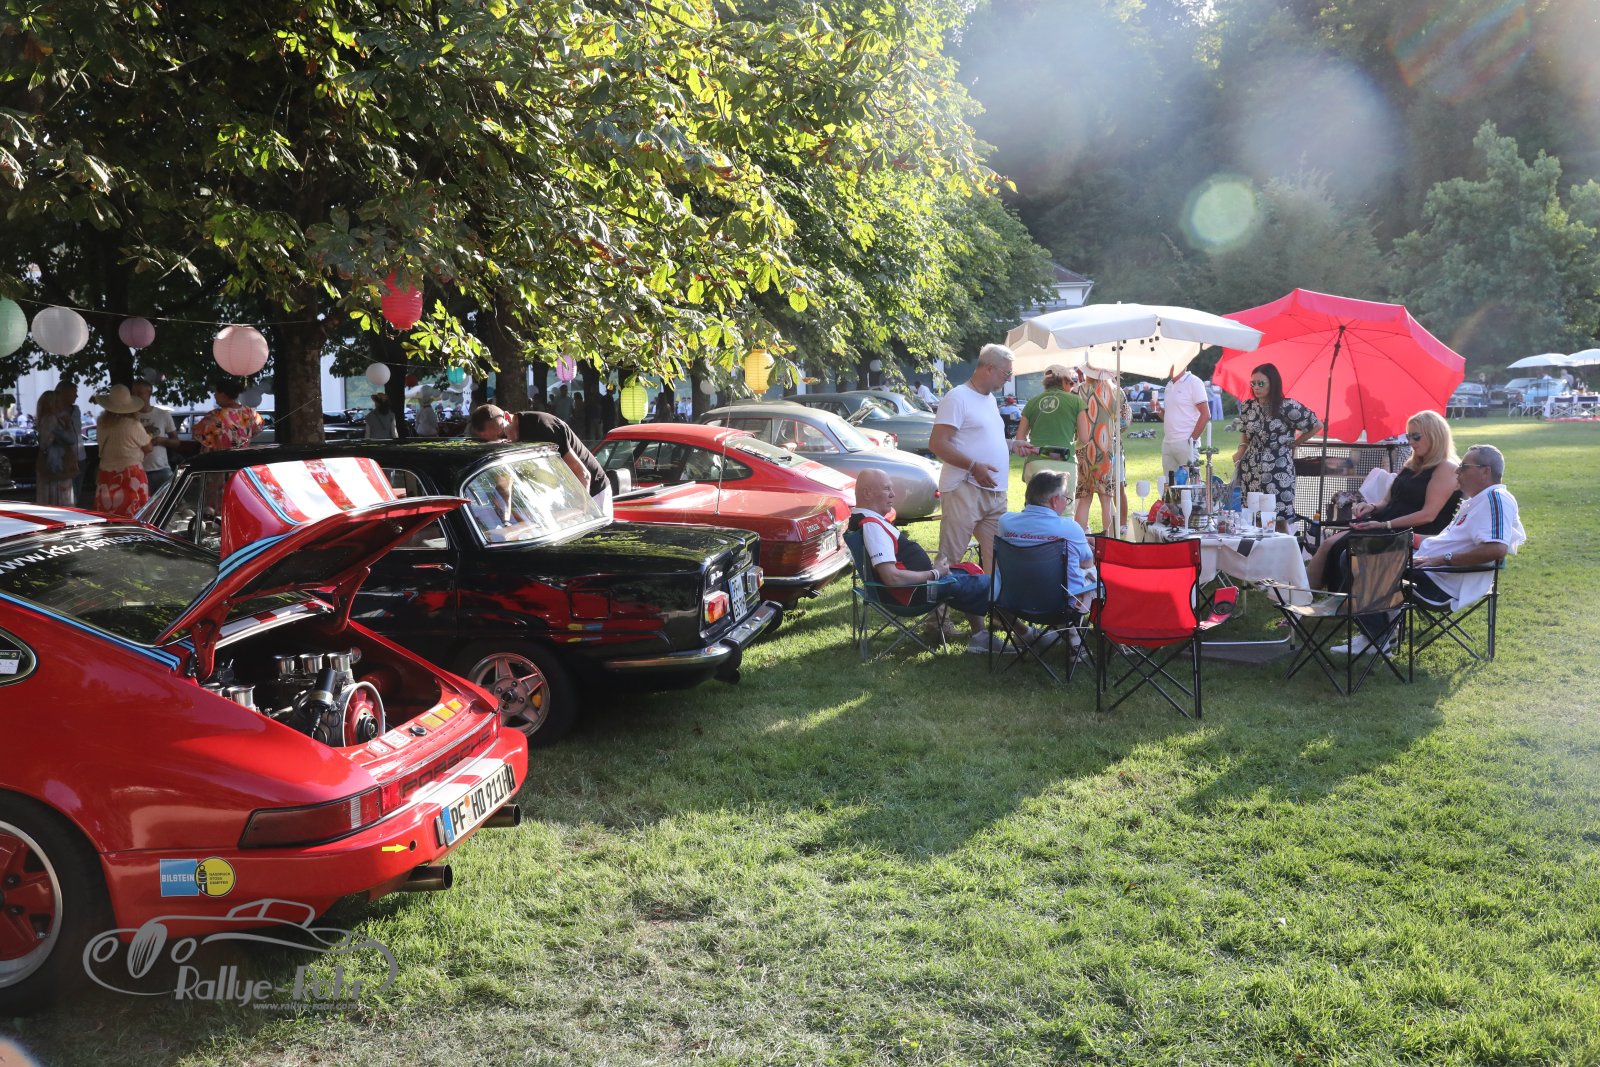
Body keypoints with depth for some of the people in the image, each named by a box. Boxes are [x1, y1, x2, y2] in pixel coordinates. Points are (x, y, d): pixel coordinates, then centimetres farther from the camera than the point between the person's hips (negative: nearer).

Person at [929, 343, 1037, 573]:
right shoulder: (958, 397, -10)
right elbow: (937, 444, -17)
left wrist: (1012, 445, 15)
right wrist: (974, 466, -23)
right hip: (964, 491, -9)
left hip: (995, 492, 9)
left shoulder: (989, 398, 18)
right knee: (950, 556, -6)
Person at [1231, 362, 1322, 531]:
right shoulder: (1247, 407, 8)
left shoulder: (1288, 407, -7)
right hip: (1251, 471, 4)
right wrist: (1241, 450, 1)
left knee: (1280, 520, -6)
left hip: (1278, 472, -4)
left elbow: (1317, 425, 1)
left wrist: (1292, 443, 4)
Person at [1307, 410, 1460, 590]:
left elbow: (1428, 514, -16)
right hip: (1383, 526, 8)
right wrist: (1372, 507, -2)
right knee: (1329, 543, -13)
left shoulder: (1445, 468, -6)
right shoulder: (1412, 466, 21)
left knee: (1338, 547, -26)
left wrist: (1384, 524, -21)